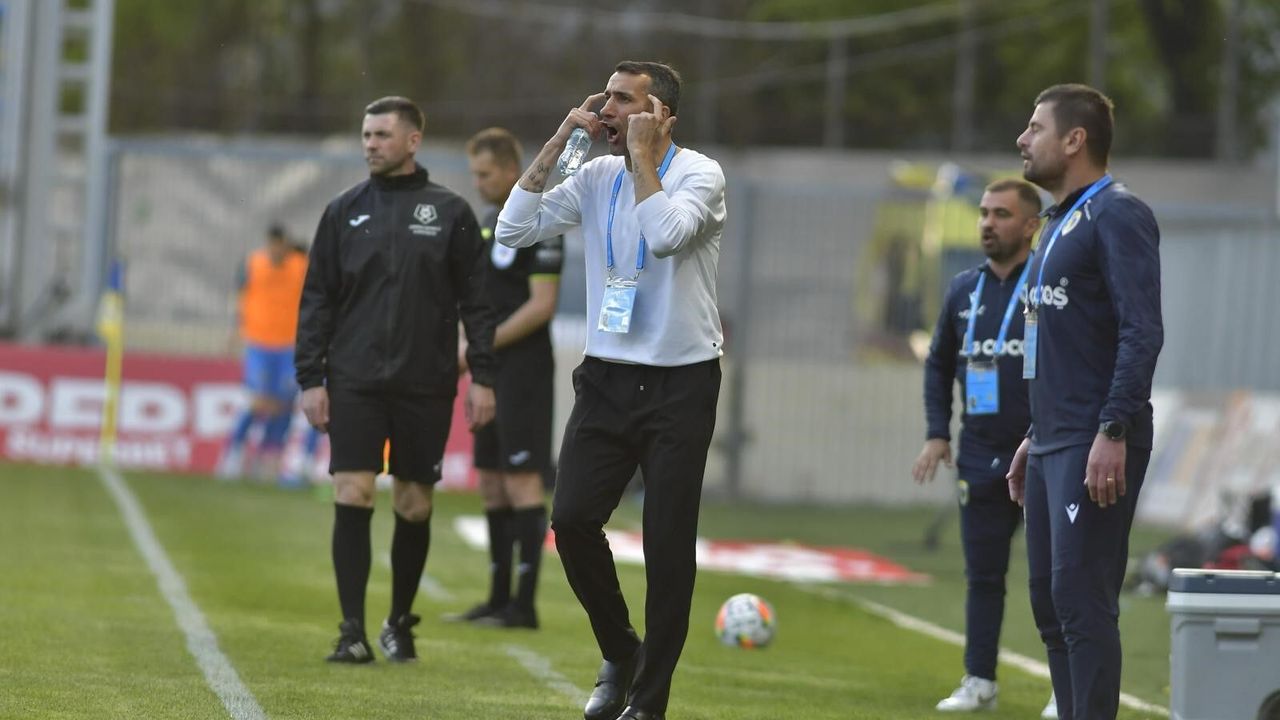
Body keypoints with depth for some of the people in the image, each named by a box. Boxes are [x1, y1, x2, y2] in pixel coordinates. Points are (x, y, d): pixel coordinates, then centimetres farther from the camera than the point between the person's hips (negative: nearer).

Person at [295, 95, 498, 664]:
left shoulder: (451, 213, 4)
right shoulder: (345, 211, 7)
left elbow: (475, 301, 4)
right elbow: (317, 299, 7)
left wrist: (482, 377, -3)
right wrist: (310, 377, -1)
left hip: (425, 383, 0)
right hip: (354, 382, 0)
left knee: (415, 507, 6)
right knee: (351, 498, -9)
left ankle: (400, 625, 21)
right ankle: (352, 630, -7)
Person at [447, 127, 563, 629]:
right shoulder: (491, 223, 16)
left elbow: (541, 305, -17)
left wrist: (484, 345, -17)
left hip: (523, 370, -9)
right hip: (491, 371, 9)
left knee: (522, 479, -10)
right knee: (492, 482, 10)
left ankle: (525, 604, -9)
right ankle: (498, 599, 15)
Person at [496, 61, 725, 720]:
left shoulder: (699, 174, -8)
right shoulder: (596, 177, 7)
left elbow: (666, 235, -28)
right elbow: (513, 230, -1)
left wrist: (641, 155, -17)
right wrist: (556, 146, -4)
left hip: (681, 385, -4)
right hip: (608, 379, 4)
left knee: (668, 543, -2)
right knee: (571, 518, -8)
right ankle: (619, 651, 15)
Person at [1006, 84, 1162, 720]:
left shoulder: (1117, 216, -9)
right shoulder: (1059, 225, 21)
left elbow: (1141, 333, -18)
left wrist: (1112, 434, -25)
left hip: (1096, 448, -10)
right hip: (1053, 446, 10)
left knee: (1081, 597, -13)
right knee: (1049, 599, 9)